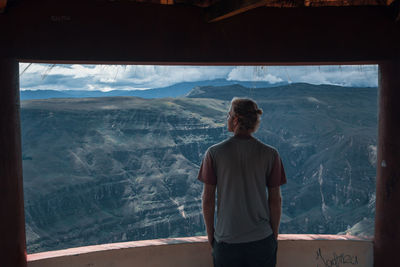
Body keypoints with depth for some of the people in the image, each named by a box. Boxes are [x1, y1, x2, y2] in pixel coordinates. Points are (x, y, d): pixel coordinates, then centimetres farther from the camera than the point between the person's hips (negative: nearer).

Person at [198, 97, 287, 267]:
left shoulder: (214, 153, -11)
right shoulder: (270, 154, -8)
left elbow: (207, 199, -6)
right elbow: (275, 200, -2)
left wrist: (210, 234, 8)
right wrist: (274, 234, 12)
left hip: (226, 240, 0)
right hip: (262, 240, 1)